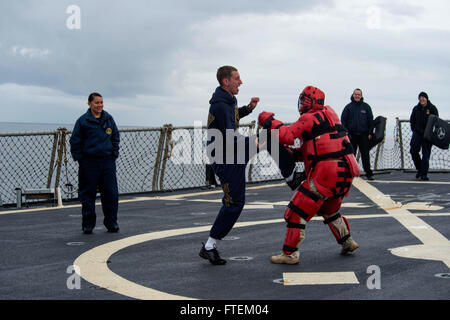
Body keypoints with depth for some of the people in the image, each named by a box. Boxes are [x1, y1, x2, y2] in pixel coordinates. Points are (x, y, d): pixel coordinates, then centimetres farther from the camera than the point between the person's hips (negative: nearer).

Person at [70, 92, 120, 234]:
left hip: (107, 161, 3)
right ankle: (88, 224, 11)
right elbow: (75, 141, 1)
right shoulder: (83, 121, -2)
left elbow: (115, 138, 17)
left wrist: (114, 155, 9)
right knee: (88, 194, 2)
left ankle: (111, 222, 12)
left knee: (111, 192, 1)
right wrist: (79, 158, -4)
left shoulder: (109, 119, 9)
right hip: (89, 163, -3)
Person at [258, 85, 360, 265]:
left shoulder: (310, 117, -7)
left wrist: (268, 120, -4)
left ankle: (290, 254, -1)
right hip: (345, 173, 9)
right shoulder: (327, 114, 20)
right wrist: (295, 154, 10)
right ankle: (347, 243, 38)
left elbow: (287, 135, -18)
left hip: (325, 175, -9)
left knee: (297, 211, -2)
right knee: (328, 210, 31)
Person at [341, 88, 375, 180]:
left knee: (365, 154, 0)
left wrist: (370, 133, 1)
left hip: (363, 135, 0)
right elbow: (343, 120, 4)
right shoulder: (348, 107, 5)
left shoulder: (366, 107, 6)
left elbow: (370, 120, 8)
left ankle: (369, 173, 2)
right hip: (352, 135, 0)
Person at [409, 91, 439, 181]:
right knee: (413, 151, -1)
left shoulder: (432, 108, 1)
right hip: (417, 133, 4)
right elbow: (412, 121, 17)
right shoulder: (416, 109, 10)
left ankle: (424, 174, -4)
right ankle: (419, 169, 20)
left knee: (426, 154, -6)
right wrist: (414, 129, 3)